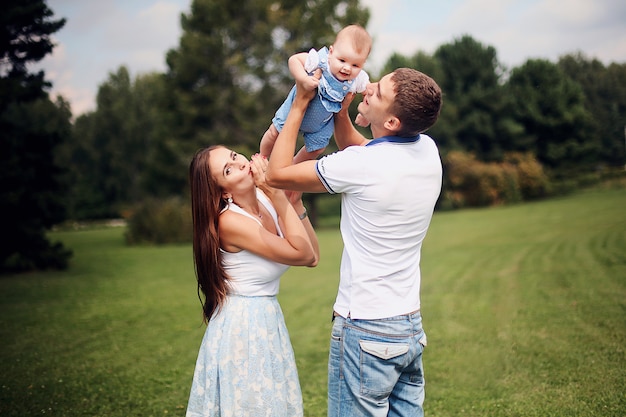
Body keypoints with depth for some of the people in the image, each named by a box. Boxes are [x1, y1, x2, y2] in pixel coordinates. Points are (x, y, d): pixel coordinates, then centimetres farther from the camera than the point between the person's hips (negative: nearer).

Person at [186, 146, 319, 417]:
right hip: (241, 326, -8)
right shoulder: (229, 221, -23)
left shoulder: (266, 199, -2)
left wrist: (295, 204, -8)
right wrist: (278, 194, -24)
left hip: (268, 321, 8)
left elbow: (313, 257, -2)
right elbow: (301, 253, -24)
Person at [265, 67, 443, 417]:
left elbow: (277, 173, -8)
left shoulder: (361, 166, -21)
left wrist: (300, 104, -4)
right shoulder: (428, 150, 0)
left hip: (365, 330, -7)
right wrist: (340, 111, 6)